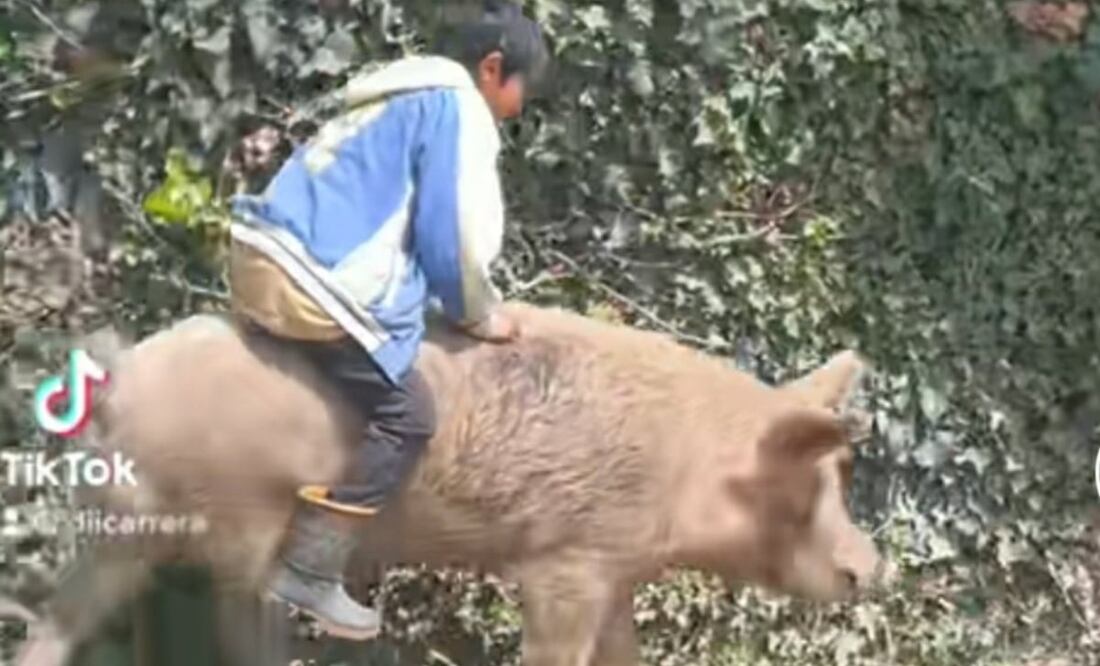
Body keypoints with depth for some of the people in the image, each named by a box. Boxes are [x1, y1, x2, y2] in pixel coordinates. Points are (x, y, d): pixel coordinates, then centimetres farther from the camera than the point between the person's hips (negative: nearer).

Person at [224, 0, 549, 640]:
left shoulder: (404, 100, 28)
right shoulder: (458, 106, -2)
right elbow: (454, 232, -8)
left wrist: (464, 303, 30)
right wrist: (481, 315, 9)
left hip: (266, 254, 10)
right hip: (306, 277, -10)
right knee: (408, 413, -7)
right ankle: (311, 569, -9)